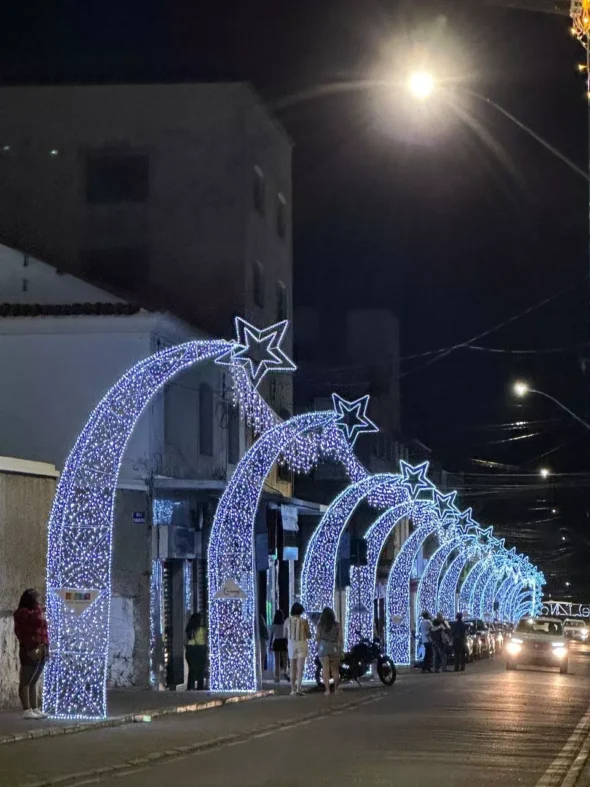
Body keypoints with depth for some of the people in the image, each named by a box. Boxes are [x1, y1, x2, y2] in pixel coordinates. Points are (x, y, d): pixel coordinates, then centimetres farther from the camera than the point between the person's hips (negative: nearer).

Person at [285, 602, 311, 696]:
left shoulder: (288, 620, -4)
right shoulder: (304, 621, -9)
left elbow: (285, 634, 7)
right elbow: (309, 635, -1)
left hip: (291, 645, 2)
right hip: (302, 645, -2)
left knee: (293, 668, 14)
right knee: (300, 668, -5)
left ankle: (293, 689, 14)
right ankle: (298, 688, -20)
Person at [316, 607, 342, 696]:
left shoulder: (320, 625, 0)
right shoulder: (337, 625, 2)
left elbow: (317, 637, -2)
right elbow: (340, 638, 0)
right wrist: (341, 650, 6)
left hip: (323, 648, -1)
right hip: (335, 648, 1)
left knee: (325, 670, -2)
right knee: (335, 669, 13)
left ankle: (327, 690, -9)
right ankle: (336, 689, 14)